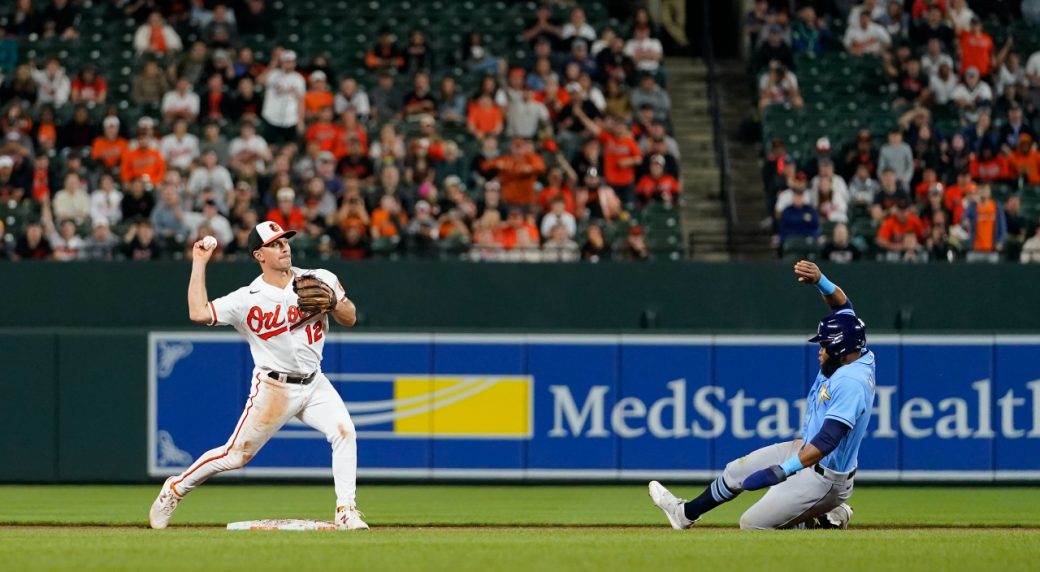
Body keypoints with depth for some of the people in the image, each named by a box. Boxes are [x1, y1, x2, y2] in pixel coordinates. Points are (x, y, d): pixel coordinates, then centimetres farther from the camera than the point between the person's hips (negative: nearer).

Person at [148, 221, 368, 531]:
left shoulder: (320, 281, 0)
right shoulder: (248, 298, -11)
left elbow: (350, 319, 5)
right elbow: (199, 313, -21)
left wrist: (333, 303, -18)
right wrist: (199, 264, -15)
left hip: (314, 384, 3)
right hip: (273, 387, -3)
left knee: (344, 431, -19)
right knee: (236, 455, 0)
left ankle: (346, 510, -13)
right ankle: (176, 488, 20)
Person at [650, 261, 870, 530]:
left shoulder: (850, 383, -32)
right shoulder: (859, 355, -3)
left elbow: (828, 440, -38)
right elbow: (842, 305, 7)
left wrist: (782, 470, -40)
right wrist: (819, 280, -12)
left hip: (822, 477, -10)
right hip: (806, 449, 10)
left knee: (751, 524, -8)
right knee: (737, 471, 18)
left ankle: (829, 521, 4)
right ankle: (687, 513, 41)